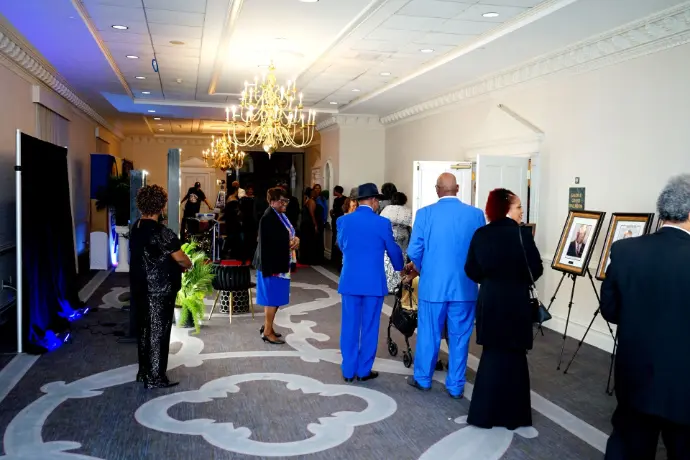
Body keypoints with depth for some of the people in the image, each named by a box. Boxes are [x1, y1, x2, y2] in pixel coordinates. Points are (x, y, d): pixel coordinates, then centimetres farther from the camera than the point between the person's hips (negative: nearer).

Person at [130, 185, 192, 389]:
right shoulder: (162, 233, -21)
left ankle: (144, 372, 30)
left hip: (140, 288, 8)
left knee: (145, 330, 18)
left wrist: (177, 265, 12)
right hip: (160, 291, -8)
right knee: (158, 332, 3)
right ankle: (155, 378, 12)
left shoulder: (136, 228, 4)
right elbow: (180, 258, -18)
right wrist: (188, 265, 4)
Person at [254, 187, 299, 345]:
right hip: (272, 263, -10)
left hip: (281, 262, 10)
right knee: (273, 297, -2)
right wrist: (290, 243, -19)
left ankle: (266, 326, 28)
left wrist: (295, 239, -3)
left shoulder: (281, 215, 11)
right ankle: (267, 332, 8)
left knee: (275, 297, 16)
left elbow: (286, 234, 17)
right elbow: (267, 243, -22)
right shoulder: (268, 218, -18)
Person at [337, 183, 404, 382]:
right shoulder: (383, 223, -8)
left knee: (349, 326, 9)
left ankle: (348, 370, 15)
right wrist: (401, 267, 27)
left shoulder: (343, 221, 0)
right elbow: (393, 250, 5)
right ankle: (364, 370, 15)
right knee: (369, 327, 7)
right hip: (374, 282, -2)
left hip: (349, 281, 3)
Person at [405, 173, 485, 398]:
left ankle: (423, 379, 28)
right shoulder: (476, 214, -3)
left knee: (428, 334, 13)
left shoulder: (425, 213, -7)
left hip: (433, 284, -1)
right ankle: (455, 386, 20)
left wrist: (419, 268, 15)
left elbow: (414, 251, -6)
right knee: (459, 337, 11)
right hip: (465, 286, 1)